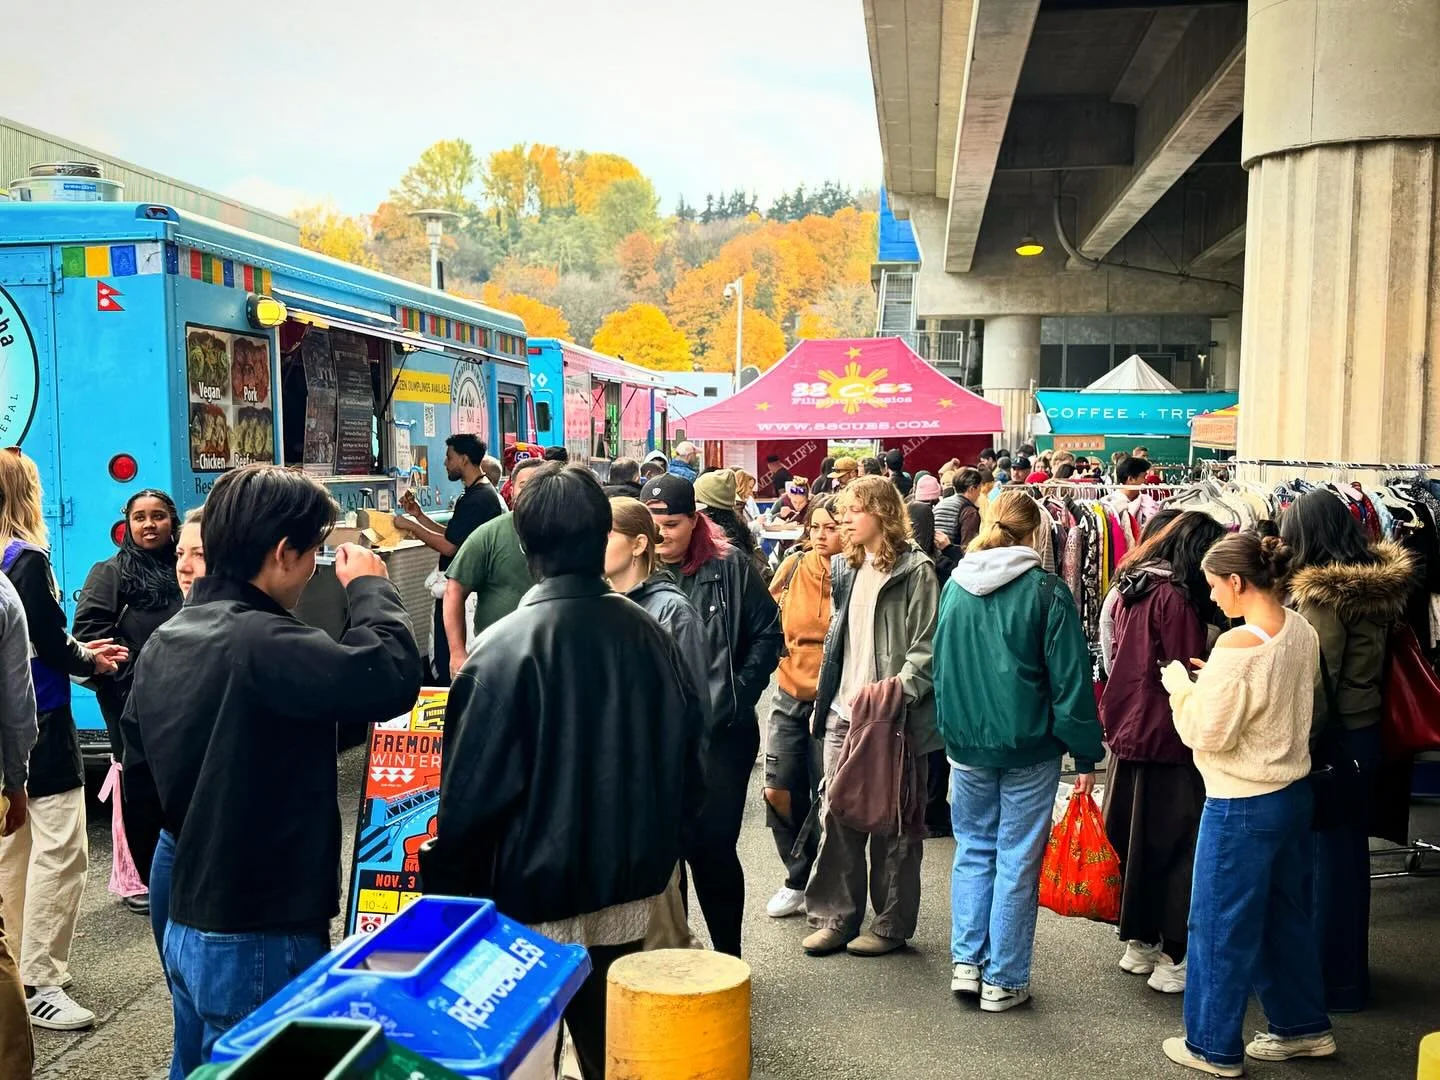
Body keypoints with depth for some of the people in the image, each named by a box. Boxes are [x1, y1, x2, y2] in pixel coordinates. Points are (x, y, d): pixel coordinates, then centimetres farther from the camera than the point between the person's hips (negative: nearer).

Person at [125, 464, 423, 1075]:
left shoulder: (163, 643, 6)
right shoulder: (260, 642, -25)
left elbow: (139, 751, 16)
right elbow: (393, 676, -34)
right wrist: (369, 587, -15)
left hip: (186, 928, 9)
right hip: (260, 944, -9)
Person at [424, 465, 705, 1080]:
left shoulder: (504, 648, -19)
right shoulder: (650, 635, -4)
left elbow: (471, 792, -15)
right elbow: (686, 763, 6)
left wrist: (451, 899, -1)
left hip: (535, 909, -4)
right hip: (631, 898, 5)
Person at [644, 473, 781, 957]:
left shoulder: (729, 567, -2)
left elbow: (768, 634, 3)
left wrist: (739, 695, -3)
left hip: (722, 732, -2)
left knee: (713, 846, 2)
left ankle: (728, 956, 19)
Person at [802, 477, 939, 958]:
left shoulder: (913, 570, -8)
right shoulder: (845, 567, 14)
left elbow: (927, 647, -13)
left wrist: (898, 689, -25)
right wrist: (825, 701, 15)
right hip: (844, 711, 7)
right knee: (837, 816, 9)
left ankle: (891, 924, 17)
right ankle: (834, 917, 19)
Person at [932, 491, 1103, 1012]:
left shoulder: (955, 586, 3)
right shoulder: (1046, 591, -11)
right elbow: (1069, 678, -11)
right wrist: (1085, 753, -5)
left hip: (966, 742, 4)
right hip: (1029, 746, -4)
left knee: (973, 850, 18)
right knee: (1017, 860, 6)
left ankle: (967, 962, 17)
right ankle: (1003, 980, 14)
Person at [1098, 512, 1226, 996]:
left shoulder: (1129, 588, 10)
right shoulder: (1176, 597, -16)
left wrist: (1117, 717, 17)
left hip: (1128, 733, 8)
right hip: (1168, 738, -8)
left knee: (1137, 841, 17)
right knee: (1177, 846, 2)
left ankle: (1138, 942, 27)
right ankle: (1173, 958, 7)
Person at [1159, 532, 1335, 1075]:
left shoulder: (1237, 646, -26)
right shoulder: (1302, 630, 0)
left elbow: (1207, 733, -20)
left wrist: (1180, 683, -6)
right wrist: (1215, 681, 7)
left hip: (1241, 806, -8)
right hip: (1294, 792, 9)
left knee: (1221, 925, 7)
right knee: (1286, 914, 23)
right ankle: (1304, 1027, 37)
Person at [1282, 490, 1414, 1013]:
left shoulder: (1324, 594, -19)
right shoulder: (1381, 584, 5)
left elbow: (1315, 682, -19)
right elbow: (1373, 664, 8)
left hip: (1333, 736, -8)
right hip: (1367, 731, 8)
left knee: (1327, 855, 3)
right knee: (1351, 849, 19)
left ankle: (1335, 979, 15)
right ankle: (1349, 963, 35)